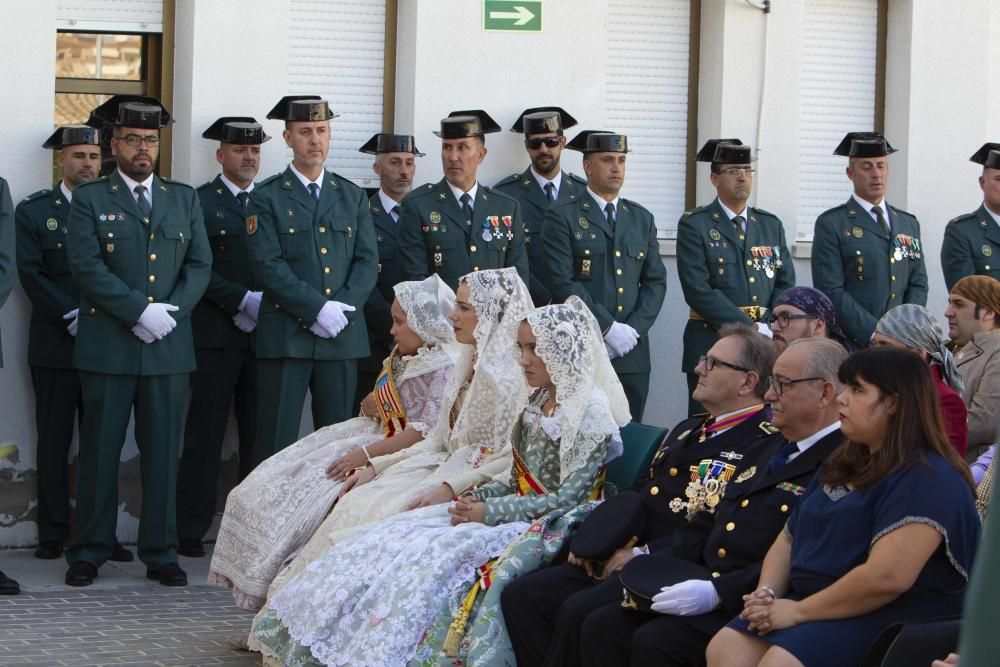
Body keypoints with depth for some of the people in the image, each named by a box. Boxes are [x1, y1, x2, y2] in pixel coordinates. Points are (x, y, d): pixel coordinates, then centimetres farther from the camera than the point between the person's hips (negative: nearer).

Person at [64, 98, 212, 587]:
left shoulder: (184, 199, 15)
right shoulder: (90, 199, 4)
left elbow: (200, 265, 9)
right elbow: (87, 267, -7)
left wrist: (172, 310, -8)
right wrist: (140, 311, -15)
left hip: (169, 346, 3)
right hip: (107, 346, -3)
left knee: (163, 453, 4)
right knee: (99, 451, 1)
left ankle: (160, 553, 10)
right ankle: (89, 552, 9)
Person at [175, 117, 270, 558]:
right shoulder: (199, 202, 3)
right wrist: (245, 300, -13)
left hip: (264, 334, 4)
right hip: (215, 336, -4)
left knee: (259, 435, 3)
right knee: (205, 436, -2)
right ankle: (190, 532, 1)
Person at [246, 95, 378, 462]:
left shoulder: (352, 196, 14)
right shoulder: (267, 197, 3)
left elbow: (368, 261, 8)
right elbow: (268, 266, -7)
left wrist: (341, 309, -9)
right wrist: (318, 308, -16)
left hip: (342, 335, 3)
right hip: (285, 334, -3)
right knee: (276, 444, -4)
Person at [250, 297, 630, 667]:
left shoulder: (591, 411, -14)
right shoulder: (542, 401, 13)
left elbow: (569, 499, -18)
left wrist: (491, 512, -18)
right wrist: (478, 497, -1)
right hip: (518, 511, 9)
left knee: (431, 558, -26)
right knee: (398, 537, -8)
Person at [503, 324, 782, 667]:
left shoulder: (762, 444, -7)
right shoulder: (688, 430, 24)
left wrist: (642, 554, -16)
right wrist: (591, 540, 6)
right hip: (617, 557, 9)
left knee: (578, 612, -29)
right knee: (520, 595, -7)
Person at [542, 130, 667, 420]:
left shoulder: (641, 219, 16)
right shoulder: (562, 217, 0)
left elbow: (655, 281, 12)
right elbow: (563, 282, -9)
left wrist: (633, 329, -4)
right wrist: (608, 328, -14)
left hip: (632, 352, 4)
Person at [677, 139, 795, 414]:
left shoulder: (771, 225, 15)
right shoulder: (694, 225, -1)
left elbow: (786, 285, 11)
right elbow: (699, 290, -11)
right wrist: (748, 329, -17)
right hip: (710, 347, -4)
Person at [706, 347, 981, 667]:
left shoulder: (926, 479, -14)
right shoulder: (844, 464, 19)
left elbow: (886, 577, -25)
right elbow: (788, 539, 21)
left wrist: (798, 611, -17)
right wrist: (767, 593, 0)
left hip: (890, 617, -9)